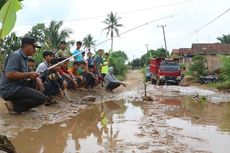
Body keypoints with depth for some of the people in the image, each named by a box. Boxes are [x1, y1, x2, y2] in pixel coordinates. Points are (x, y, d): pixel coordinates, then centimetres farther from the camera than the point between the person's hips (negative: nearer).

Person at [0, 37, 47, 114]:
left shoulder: (25, 58, 15)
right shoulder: (15, 56, -14)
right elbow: (9, 75, -26)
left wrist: (36, 78, 2)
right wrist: (28, 74, -18)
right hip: (10, 89, -10)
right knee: (41, 98, -18)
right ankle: (13, 105, -10)